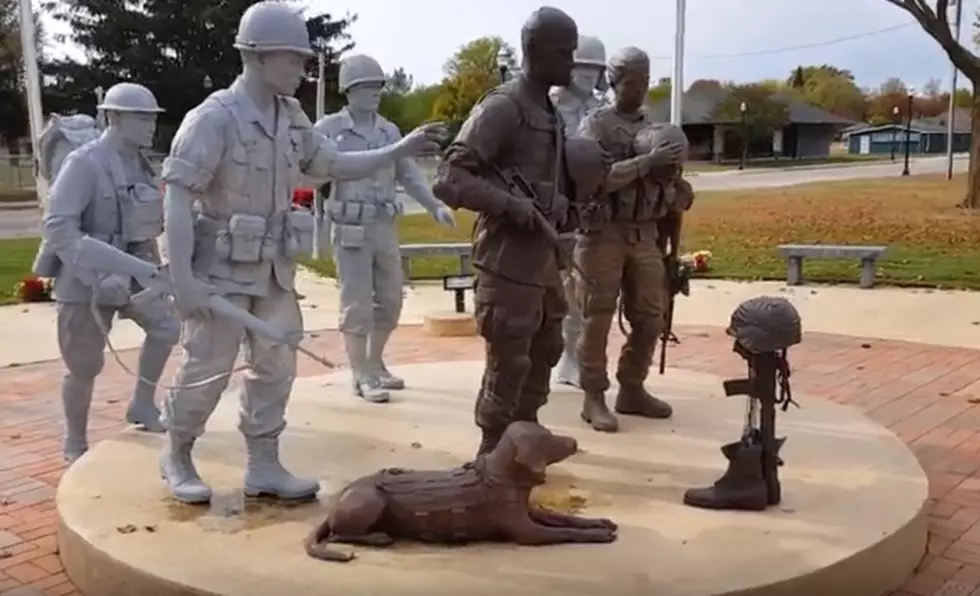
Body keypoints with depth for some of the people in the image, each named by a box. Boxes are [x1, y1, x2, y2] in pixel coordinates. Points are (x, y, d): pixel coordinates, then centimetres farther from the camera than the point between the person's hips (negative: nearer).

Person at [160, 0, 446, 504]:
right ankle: (175, 457, 24)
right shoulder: (214, 118, -17)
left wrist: (401, 149, 4)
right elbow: (177, 197, -20)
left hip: (274, 269, 7)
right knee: (206, 370, 2)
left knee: (275, 367, 9)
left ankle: (263, 466, 21)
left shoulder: (291, 118, 5)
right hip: (221, 270, -7)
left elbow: (335, 165, 14)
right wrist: (182, 278, -26)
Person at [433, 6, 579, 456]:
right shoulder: (502, 107, -15)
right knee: (508, 363, -1)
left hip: (543, 257, 9)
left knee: (544, 350, 20)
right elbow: (448, 180, -21)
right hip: (508, 260, -9)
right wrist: (509, 204, -27)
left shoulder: (551, 113, 12)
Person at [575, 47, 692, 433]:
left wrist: (668, 177, -4)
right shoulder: (595, 124, -3)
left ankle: (632, 390, 22)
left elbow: (667, 192, 19)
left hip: (645, 236, 6)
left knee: (649, 318, 8)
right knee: (597, 319, -3)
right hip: (603, 235, -6)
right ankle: (594, 398, 5)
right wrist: (647, 162, -21)